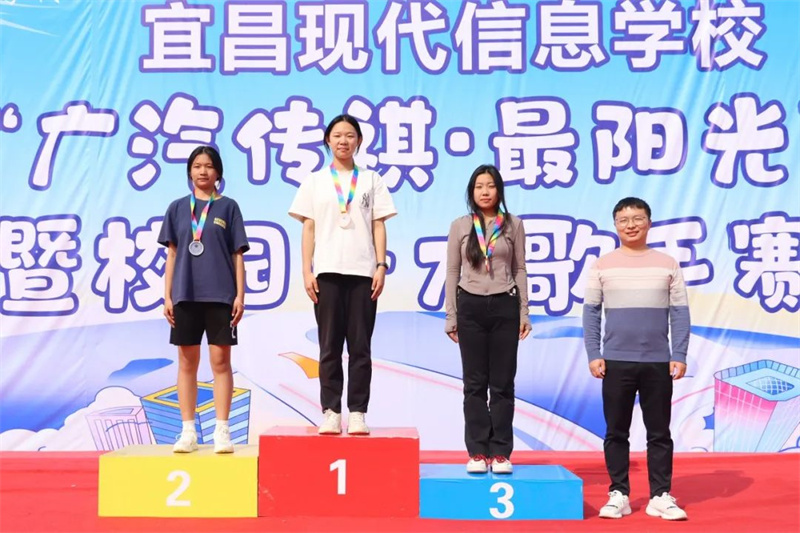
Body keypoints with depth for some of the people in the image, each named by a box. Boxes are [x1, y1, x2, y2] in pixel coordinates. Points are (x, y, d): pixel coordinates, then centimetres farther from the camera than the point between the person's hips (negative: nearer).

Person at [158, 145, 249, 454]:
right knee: (187, 362, 5)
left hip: (220, 295, -2)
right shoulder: (177, 208, 10)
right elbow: (172, 254, 10)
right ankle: (188, 431, 12)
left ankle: (222, 431, 4)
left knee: (220, 361, -1)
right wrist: (167, 296, 4)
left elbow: (238, 254, 3)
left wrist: (240, 295, -4)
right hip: (185, 295, 2)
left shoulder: (228, 207, 5)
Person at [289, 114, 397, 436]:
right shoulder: (315, 181, 10)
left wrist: (381, 266, -3)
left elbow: (378, 226, 7)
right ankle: (330, 412, 6)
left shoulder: (371, 180, 10)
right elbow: (308, 228, 7)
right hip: (327, 271, 0)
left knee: (360, 346, 0)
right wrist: (306, 271, -1)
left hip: (363, 271, 0)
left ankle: (358, 413, 5)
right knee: (329, 346, 2)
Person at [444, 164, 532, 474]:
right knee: (474, 383, 3)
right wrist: (450, 316, 2)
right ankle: (477, 452, 8)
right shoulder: (460, 226, 5)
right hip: (471, 306, 0)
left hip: (504, 306, 0)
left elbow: (519, 270, 7)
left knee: (502, 383, 3)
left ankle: (500, 453, 9)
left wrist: (524, 312, 2)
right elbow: (452, 272, 6)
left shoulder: (513, 225, 5)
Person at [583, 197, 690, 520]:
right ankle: (618, 494, 15)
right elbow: (591, 312, 3)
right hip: (616, 362, 0)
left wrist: (679, 356, -4)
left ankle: (661, 496, 15)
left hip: (658, 363, 0)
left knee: (659, 433, 6)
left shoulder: (667, 264, 5)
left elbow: (680, 313, 4)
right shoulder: (602, 266, 4)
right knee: (616, 432, 6)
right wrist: (593, 355, -4)